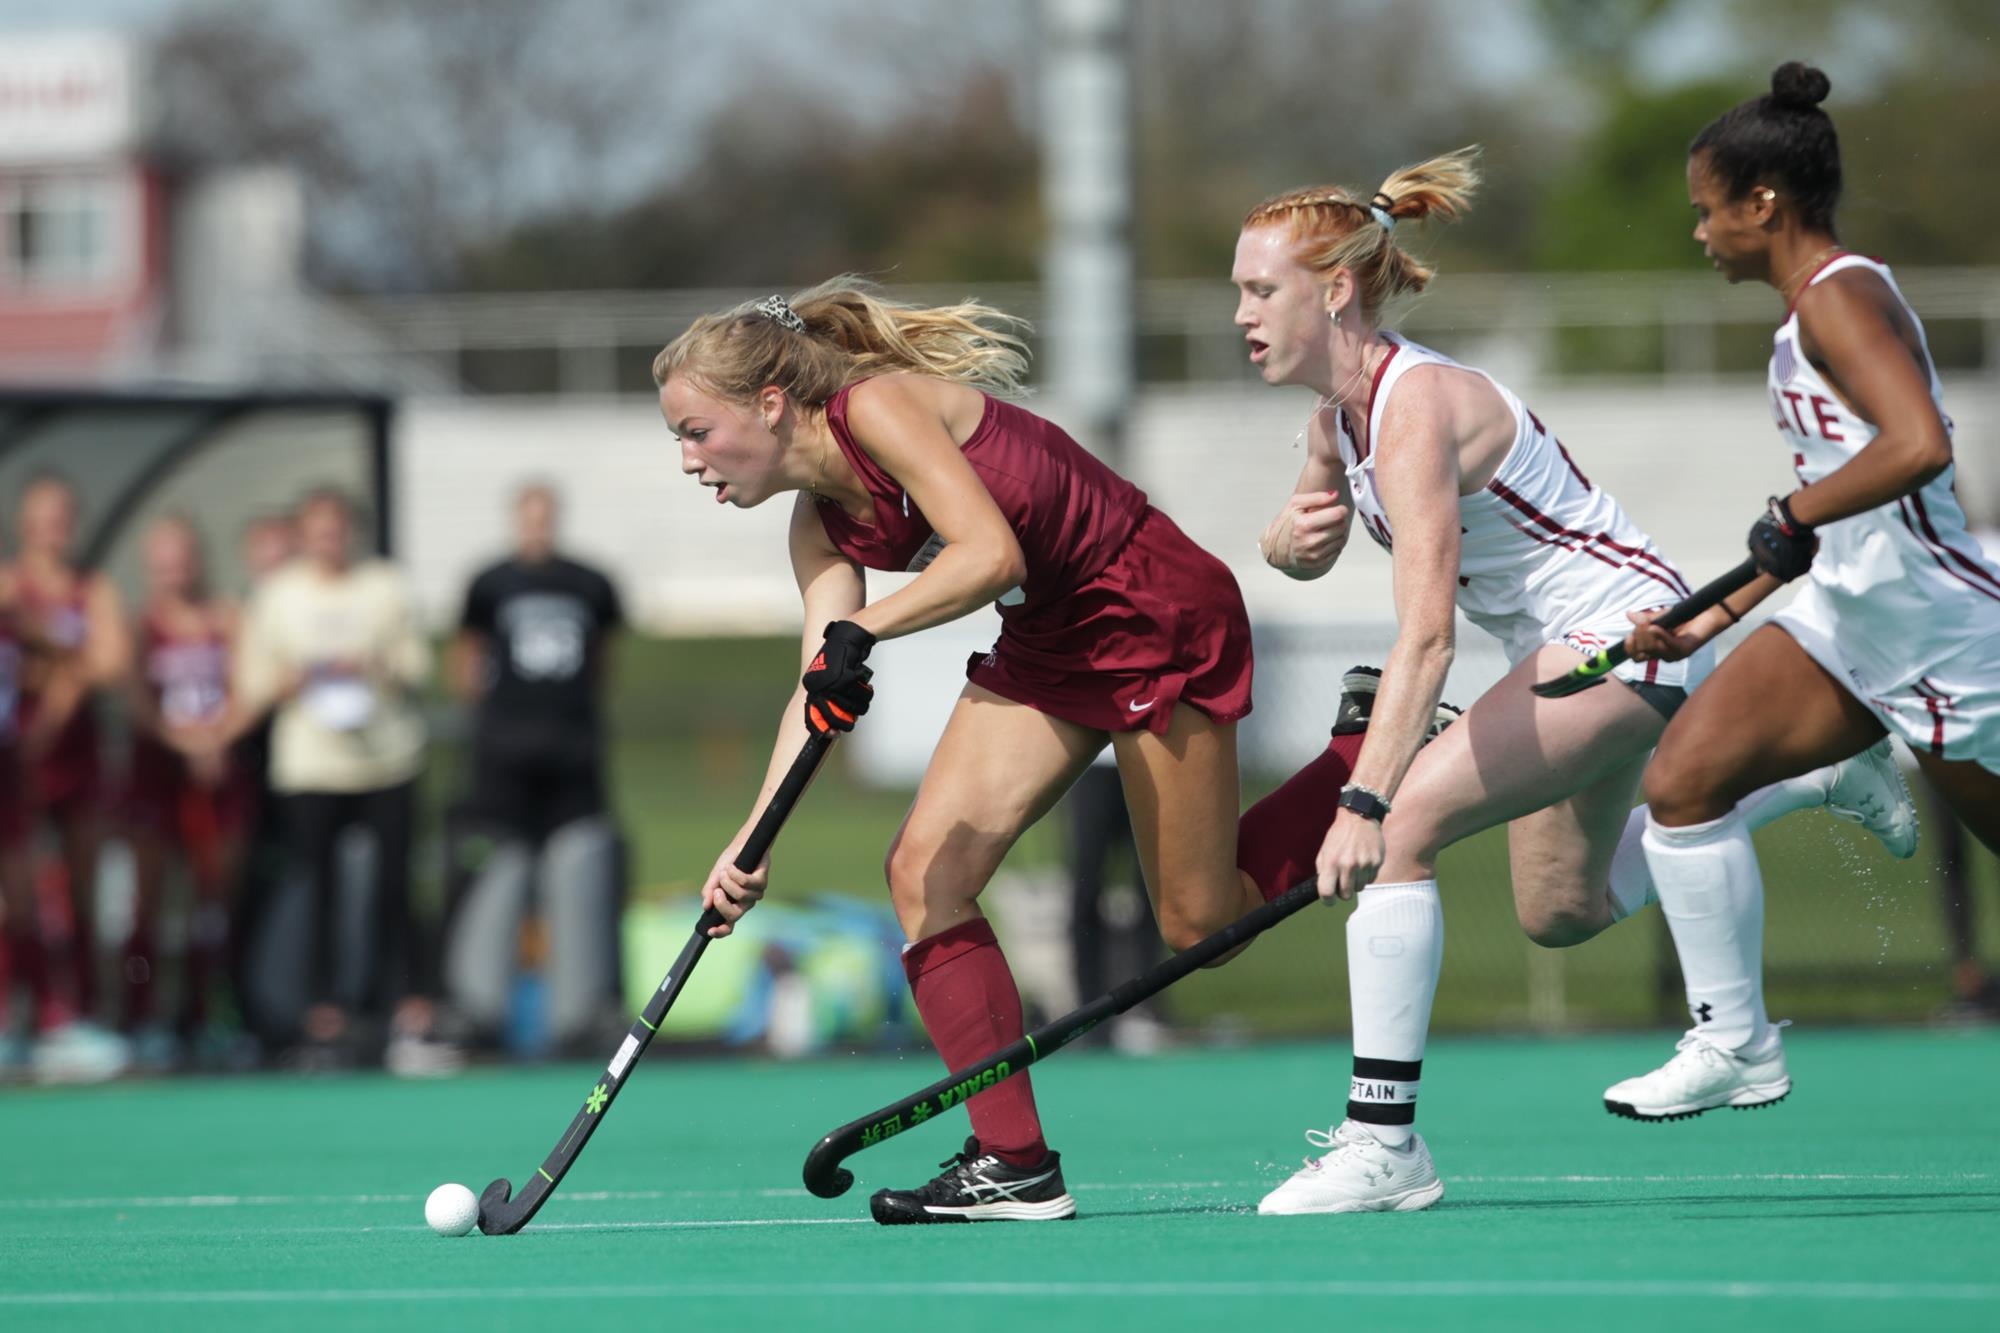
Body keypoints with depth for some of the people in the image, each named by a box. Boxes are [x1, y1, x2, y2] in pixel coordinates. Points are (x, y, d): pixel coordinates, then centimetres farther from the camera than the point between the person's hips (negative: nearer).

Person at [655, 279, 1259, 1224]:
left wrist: (863, 631, -35)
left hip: (1162, 618, -8)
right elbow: (820, 685, -5)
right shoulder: (819, 526, 2)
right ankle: (1015, 1163, -8)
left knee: (1200, 925, -2)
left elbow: (989, 553, -32)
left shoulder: (879, 405, -22)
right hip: (1046, 646, 8)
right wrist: (754, 843, -17)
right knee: (923, 869, -8)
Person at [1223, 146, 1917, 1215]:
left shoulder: (1415, 406, -28)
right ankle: (1822, 776, 38)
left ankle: (1383, 1142, -24)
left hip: (1620, 627, -10)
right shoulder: (1338, 411, 0)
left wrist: (1366, 801, -47)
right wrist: (1291, 539, -9)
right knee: (1563, 913, 24)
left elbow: (1425, 633, -38)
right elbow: (1308, 550, 17)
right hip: (1562, 646, 10)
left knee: (1401, 824, -26)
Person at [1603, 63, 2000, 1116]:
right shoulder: (1815, 307, 13)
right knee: (1683, 781, -2)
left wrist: (1793, 517, -24)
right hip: (1847, 616, 10)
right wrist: (1716, 618, 20)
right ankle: (1733, 1046, 4)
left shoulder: (1841, 299, -18)